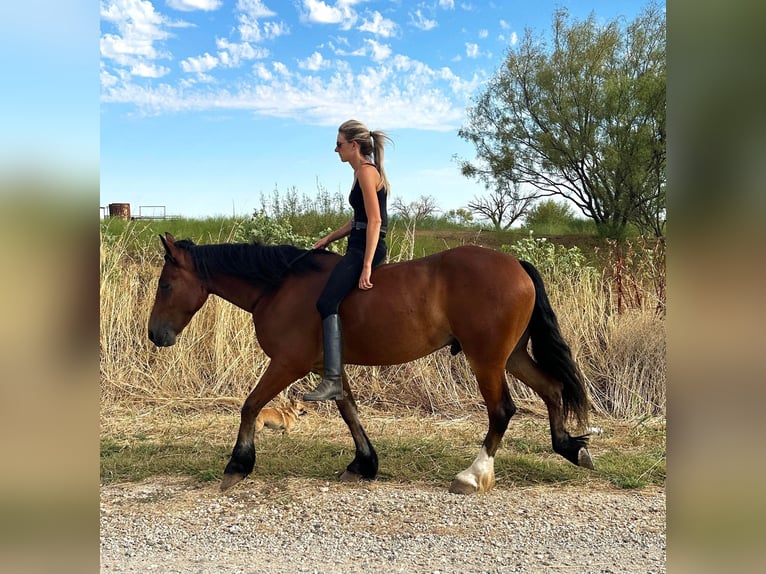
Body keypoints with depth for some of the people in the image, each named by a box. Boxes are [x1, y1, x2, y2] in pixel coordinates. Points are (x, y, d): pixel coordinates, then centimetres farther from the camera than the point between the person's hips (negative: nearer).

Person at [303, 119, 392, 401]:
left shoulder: (366, 171, -11)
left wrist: (367, 266, -24)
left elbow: (375, 221, -19)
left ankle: (333, 381, -25)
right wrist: (329, 239, 20)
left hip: (365, 249, -11)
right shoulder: (363, 171, 19)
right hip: (359, 248, 11)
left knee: (327, 302, -22)